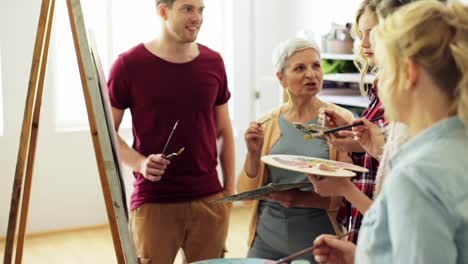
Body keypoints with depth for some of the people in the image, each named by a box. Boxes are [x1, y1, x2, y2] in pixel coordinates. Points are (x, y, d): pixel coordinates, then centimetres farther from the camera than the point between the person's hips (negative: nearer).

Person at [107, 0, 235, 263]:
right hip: (153, 202, -3)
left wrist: (230, 188, 7)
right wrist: (139, 163, -17)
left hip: (210, 200, 3)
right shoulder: (130, 65, -7)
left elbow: (223, 130, 11)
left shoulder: (213, 63, 5)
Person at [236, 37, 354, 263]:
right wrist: (253, 154, -14)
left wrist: (302, 199, -24)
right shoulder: (265, 125, 1)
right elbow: (246, 192, 2)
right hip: (269, 241, 2)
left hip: (319, 244, -2)